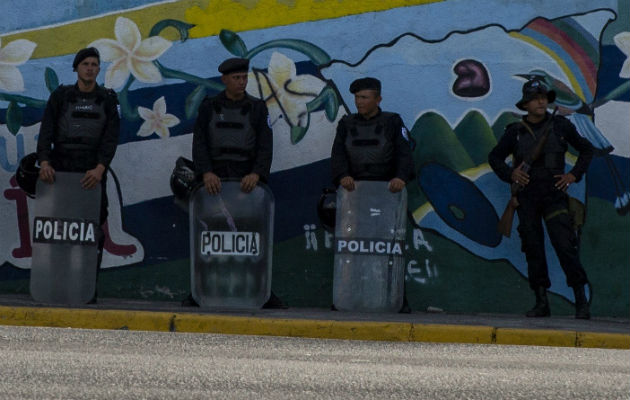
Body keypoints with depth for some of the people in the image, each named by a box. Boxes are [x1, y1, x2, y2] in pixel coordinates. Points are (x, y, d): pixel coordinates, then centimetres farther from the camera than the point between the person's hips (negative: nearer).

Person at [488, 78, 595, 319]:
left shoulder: (560, 126, 4)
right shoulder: (515, 131, 6)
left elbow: (586, 150, 15)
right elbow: (495, 157, 17)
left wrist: (574, 175, 3)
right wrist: (510, 174, -1)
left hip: (554, 193, -2)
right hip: (526, 196, 2)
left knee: (564, 245, -13)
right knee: (533, 249, 2)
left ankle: (581, 301, -12)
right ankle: (541, 303, 8)